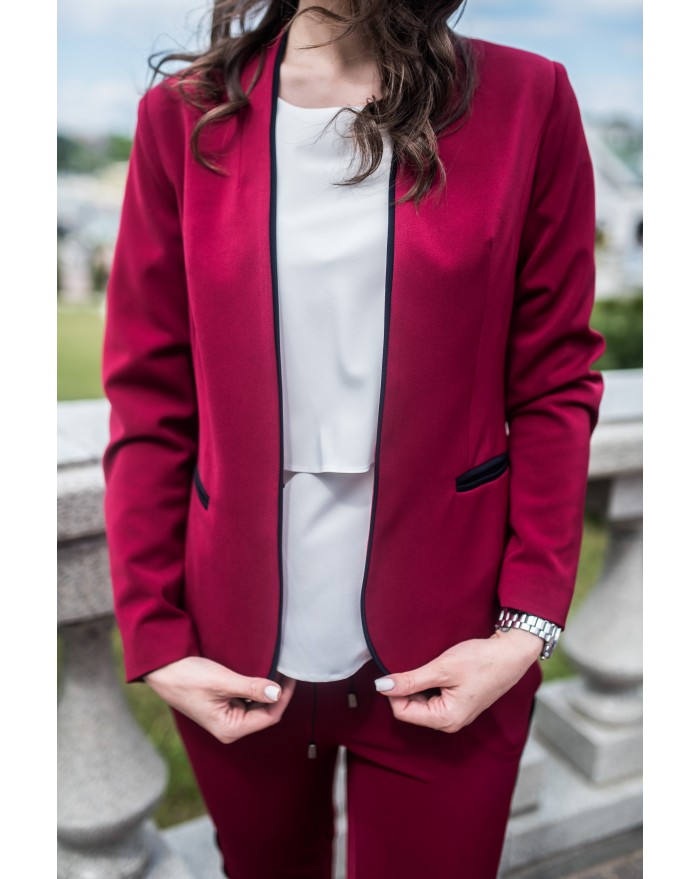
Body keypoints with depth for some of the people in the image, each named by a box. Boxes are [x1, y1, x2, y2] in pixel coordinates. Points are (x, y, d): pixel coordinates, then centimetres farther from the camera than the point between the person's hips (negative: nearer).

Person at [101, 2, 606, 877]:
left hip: (442, 656, -1)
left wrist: (528, 626, -9)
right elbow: (147, 398, -1)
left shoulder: (525, 102, -2)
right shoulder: (184, 115, 0)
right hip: (239, 654, 2)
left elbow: (555, 385, -2)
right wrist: (154, 638, -4)